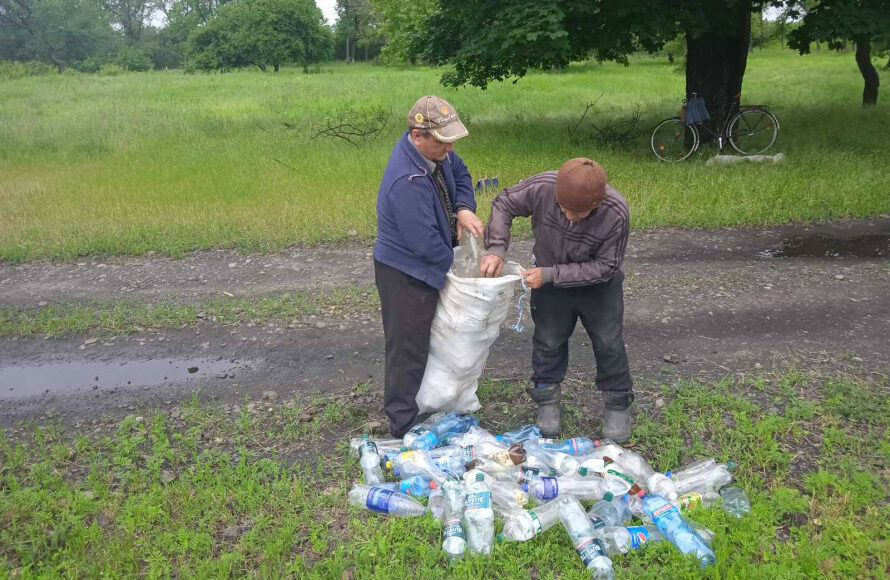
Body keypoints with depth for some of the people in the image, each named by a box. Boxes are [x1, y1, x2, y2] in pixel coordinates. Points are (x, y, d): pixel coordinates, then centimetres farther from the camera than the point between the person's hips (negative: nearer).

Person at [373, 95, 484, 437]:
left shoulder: (436, 151, -6)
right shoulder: (408, 182, -34)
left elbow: (459, 173, 14)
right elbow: (426, 244, -30)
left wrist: (464, 209, -6)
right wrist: (453, 263, -12)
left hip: (425, 265, 10)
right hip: (406, 274, -10)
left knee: (423, 340, 24)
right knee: (408, 349, 4)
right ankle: (404, 425, 20)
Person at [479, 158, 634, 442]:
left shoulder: (615, 213, -34)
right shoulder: (542, 186, -31)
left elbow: (606, 266, -25)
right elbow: (503, 203, -13)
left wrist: (550, 275, -31)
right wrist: (496, 249, -27)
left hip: (598, 285, -1)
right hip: (549, 280, 2)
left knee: (608, 342, 7)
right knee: (548, 340, 11)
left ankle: (618, 403, 28)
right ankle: (547, 400, 31)